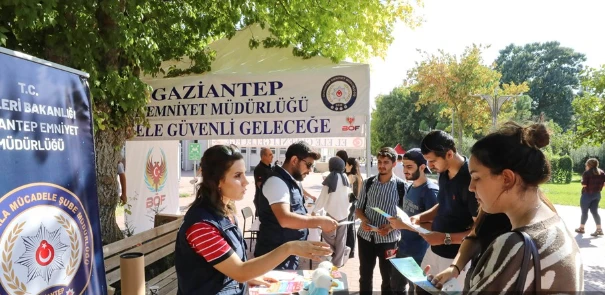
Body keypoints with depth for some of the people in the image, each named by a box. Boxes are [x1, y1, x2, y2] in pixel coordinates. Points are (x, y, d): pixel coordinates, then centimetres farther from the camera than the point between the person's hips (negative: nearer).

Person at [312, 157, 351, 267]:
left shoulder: (330, 178, -12)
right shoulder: (345, 177, 2)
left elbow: (323, 196, -10)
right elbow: (347, 195, 11)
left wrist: (315, 210, -1)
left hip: (332, 212, -5)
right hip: (344, 212, 6)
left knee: (328, 234, 10)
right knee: (341, 238, 11)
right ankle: (338, 261, 18)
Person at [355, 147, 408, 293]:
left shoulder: (401, 186, -6)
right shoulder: (368, 183, 2)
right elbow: (358, 208, 8)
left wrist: (391, 226, -21)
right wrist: (363, 220, -12)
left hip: (388, 239, -2)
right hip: (365, 237, 3)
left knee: (388, 279, 14)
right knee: (365, 277, 17)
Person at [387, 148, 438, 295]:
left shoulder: (431, 191, -20)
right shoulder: (411, 187, 5)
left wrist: (404, 225, -25)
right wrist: (396, 222, 2)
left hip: (419, 254, -8)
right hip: (403, 248, 8)